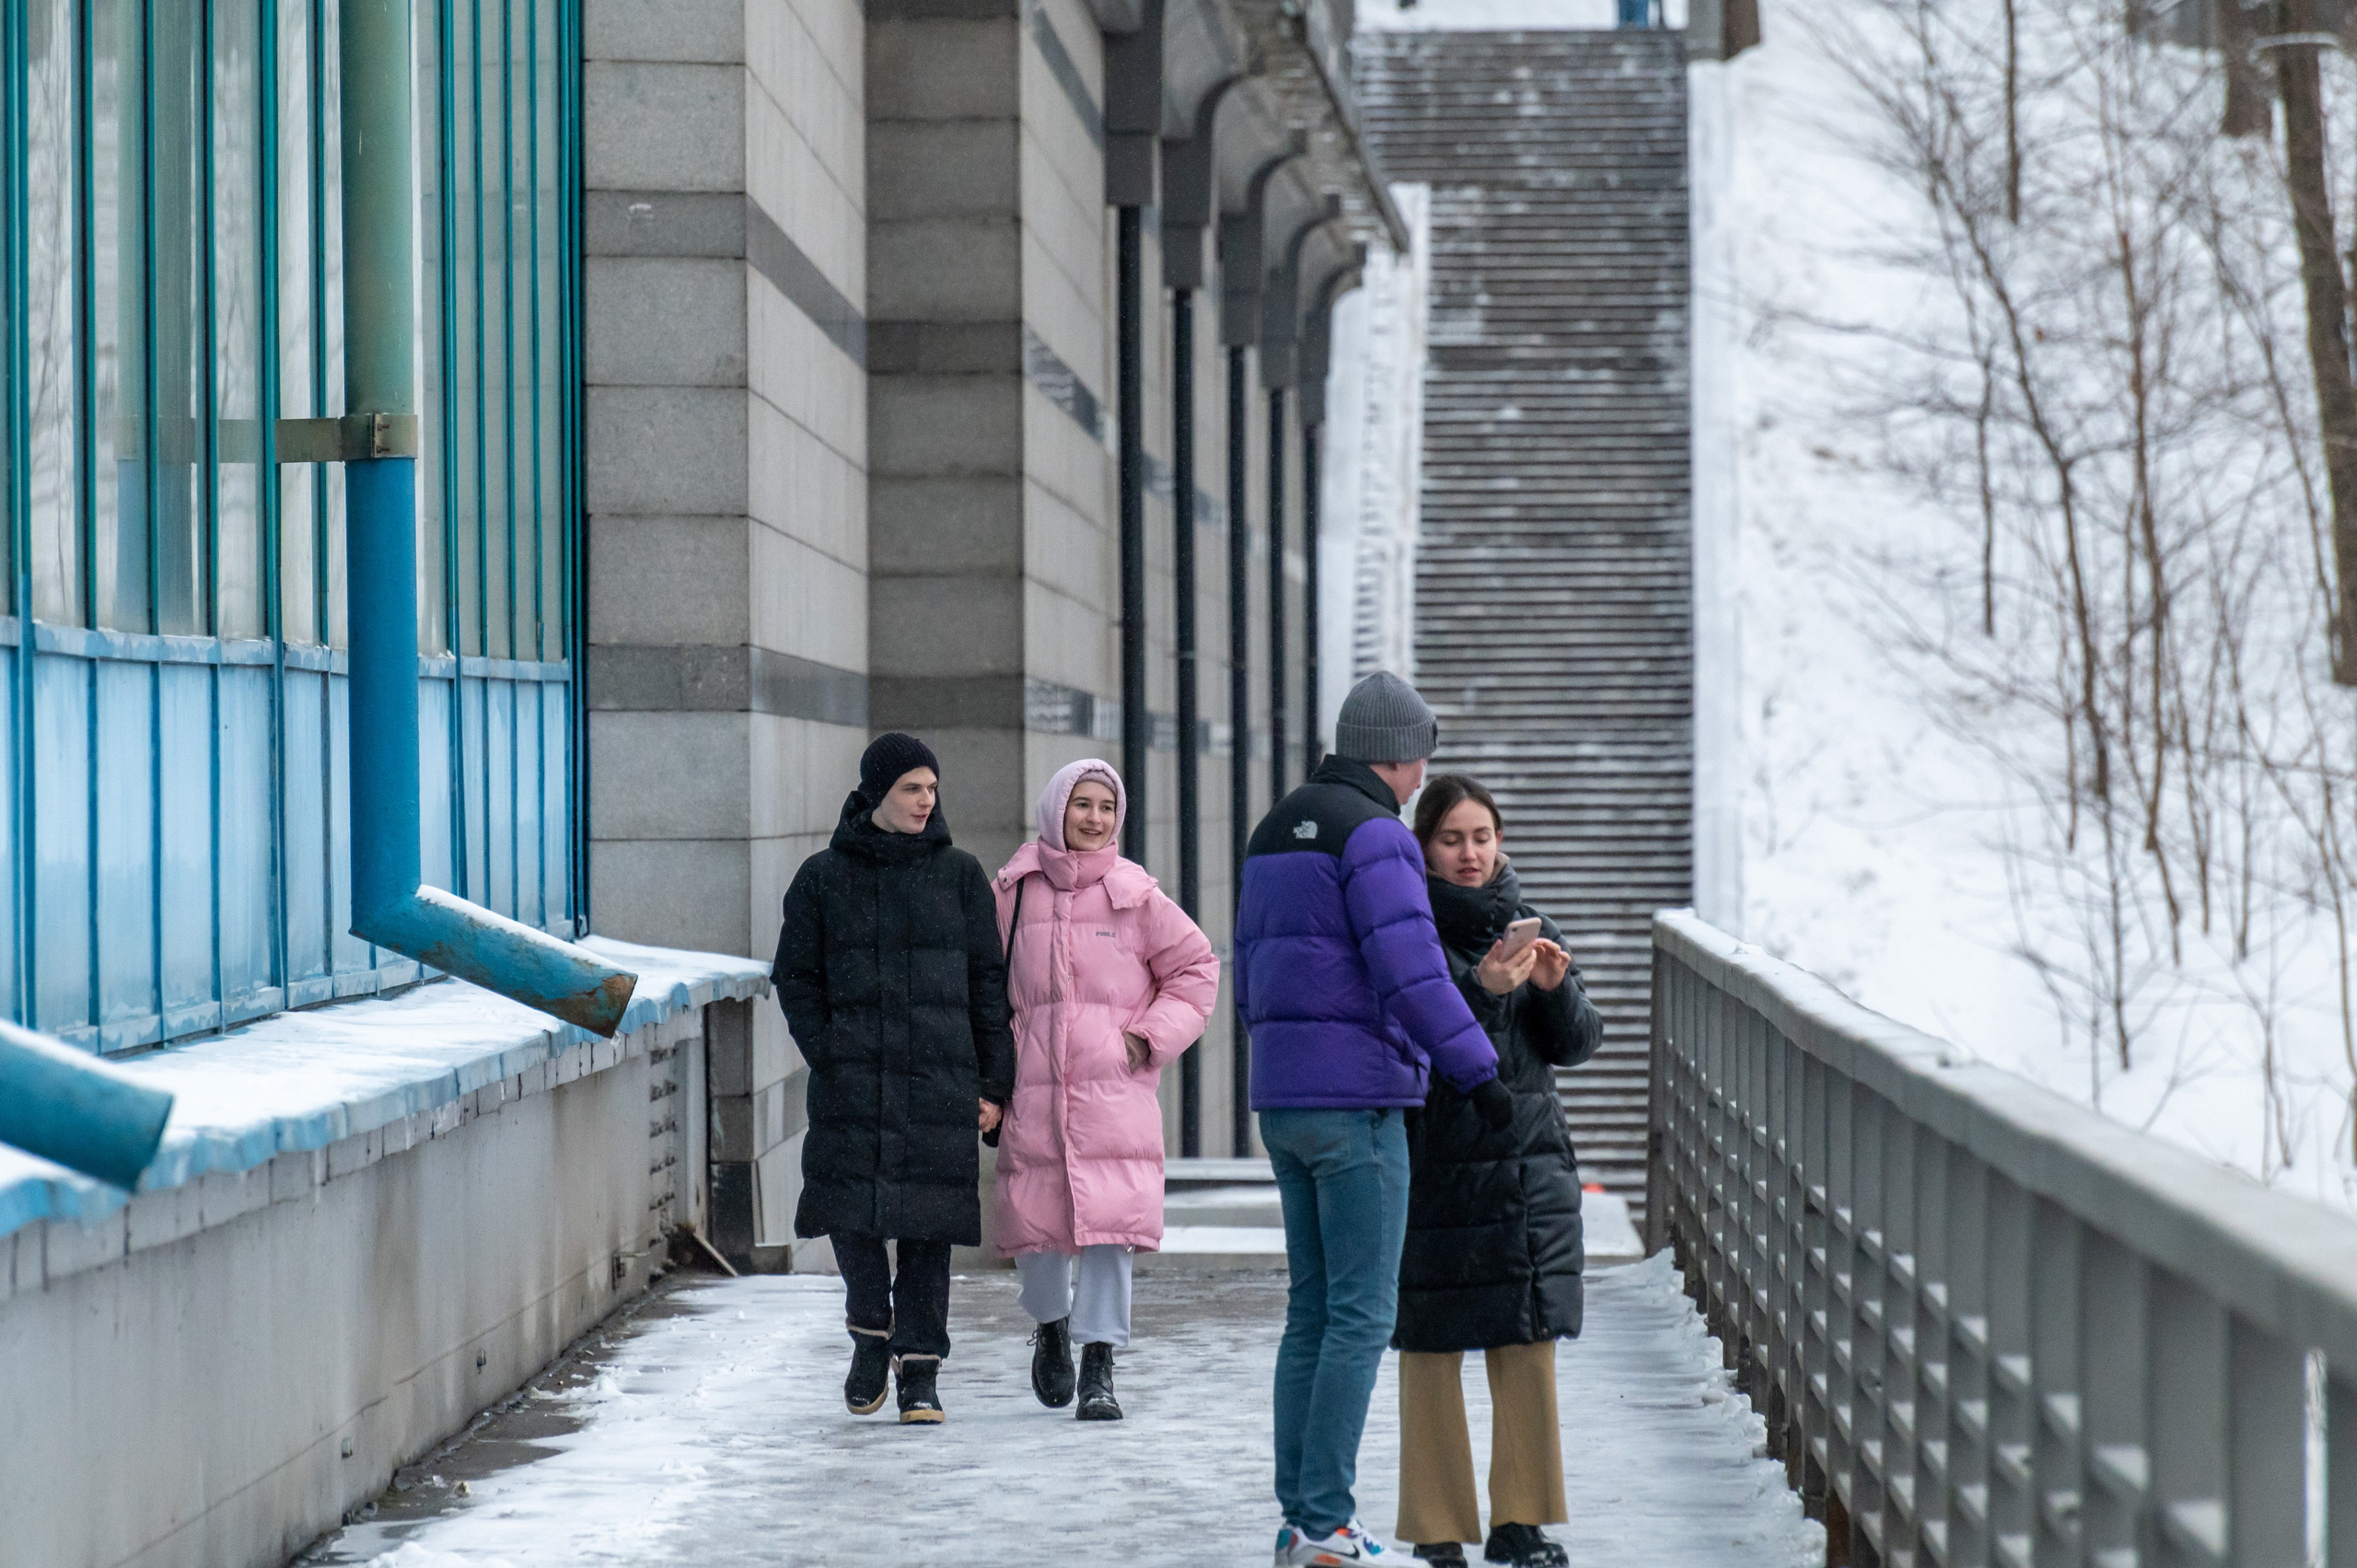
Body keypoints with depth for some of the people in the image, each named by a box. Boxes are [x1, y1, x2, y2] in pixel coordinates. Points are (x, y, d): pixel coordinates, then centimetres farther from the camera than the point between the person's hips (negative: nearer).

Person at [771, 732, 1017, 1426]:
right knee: (850, 1212, -8)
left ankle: (920, 1371, 5)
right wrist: (827, 1058, -4)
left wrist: (994, 1083, 2)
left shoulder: (960, 875, 7)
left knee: (928, 1226, -2)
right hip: (852, 1082, 0)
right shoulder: (824, 877, 7)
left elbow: (988, 981, 7)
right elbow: (795, 978, 9)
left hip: (940, 1080, 0)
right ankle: (871, 1334, 17)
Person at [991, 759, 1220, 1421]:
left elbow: (1196, 968, 11)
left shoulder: (1137, 897, 3)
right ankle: (1051, 1324, 33)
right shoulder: (1016, 891, 6)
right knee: (1033, 1219, 2)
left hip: (1115, 1088, -1)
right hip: (1034, 1088, 1)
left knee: (1109, 1223, -10)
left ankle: (1099, 1365, -1)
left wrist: (1151, 1036, 0)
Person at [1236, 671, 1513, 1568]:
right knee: (1363, 1314, -6)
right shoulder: (1373, 834, -13)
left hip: (1285, 1103, 9)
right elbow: (1411, 970, -22)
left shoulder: (1277, 833, 16)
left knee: (1316, 1310, 12)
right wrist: (1479, 1073, -18)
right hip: (1358, 1101, -9)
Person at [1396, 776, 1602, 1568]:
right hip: (1433, 1165, -4)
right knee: (1433, 1346, -2)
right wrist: (1480, 990, -26)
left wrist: (1554, 988, -9)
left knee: (1529, 1343, 4)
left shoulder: (1529, 926, 13)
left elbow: (1576, 1044, 10)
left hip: (1528, 1159, 4)